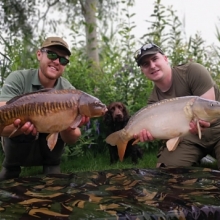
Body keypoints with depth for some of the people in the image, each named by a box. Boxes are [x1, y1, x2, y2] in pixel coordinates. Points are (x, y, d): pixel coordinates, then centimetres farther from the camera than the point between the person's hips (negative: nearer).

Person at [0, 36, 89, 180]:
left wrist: (68, 128, -43)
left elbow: (72, 139, -19)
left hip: (49, 150, 1)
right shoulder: (18, 79, -18)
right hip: (18, 149, -1)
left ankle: (52, 169, -2)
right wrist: (20, 127, -54)